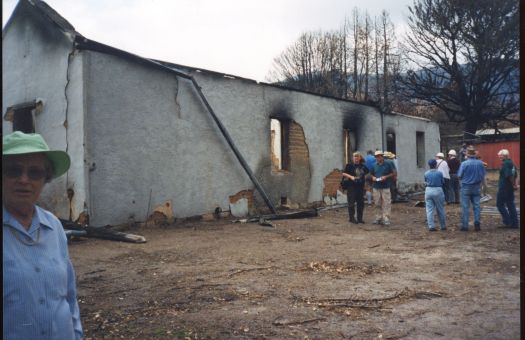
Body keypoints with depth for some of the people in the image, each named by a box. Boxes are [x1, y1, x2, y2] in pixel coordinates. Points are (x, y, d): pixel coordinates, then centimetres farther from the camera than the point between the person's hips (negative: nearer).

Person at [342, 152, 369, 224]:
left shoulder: (363, 166, 11)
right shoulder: (349, 165, -2)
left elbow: (367, 173, 25)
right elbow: (344, 174, -4)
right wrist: (351, 177, -16)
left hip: (361, 186, 5)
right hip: (352, 186, -5)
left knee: (361, 203, 7)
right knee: (351, 203, -3)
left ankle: (360, 218, 16)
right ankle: (352, 218, 5)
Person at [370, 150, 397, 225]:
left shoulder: (389, 163, -2)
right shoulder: (374, 165, 10)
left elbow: (395, 173, 0)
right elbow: (371, 174, 21)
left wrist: (386, 177, -12)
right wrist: (373, 177, -2)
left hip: (386, 187, -4)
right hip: (376, 187, 4)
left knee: (386, 204, -6)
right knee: (377, 204, 8)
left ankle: (386, 219, -2)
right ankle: (378, 218, 16)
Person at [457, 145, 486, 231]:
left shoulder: (464, 164, -15)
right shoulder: (480, 163, -5)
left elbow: (459, 176, -8)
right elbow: (483, 175, 3)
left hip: (465, 187, -3)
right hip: (476, 188, 3)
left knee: (465, 207, 2)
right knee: (476, 206, 10)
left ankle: (465, 225, 4)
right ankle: (477, 224, 11)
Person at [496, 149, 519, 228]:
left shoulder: (505, 164, -18)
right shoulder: (511, 163, 12)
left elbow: (509, 176, -27)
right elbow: (515, 175, 18)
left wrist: (514, 184, -16)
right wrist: (514, 184, 12)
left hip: (504, 188, -9)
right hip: (510, 188, 9)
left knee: (500, 204, 0)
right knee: (511, 204, 14)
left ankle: (507, 222, -1)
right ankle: (514, 223, 16)